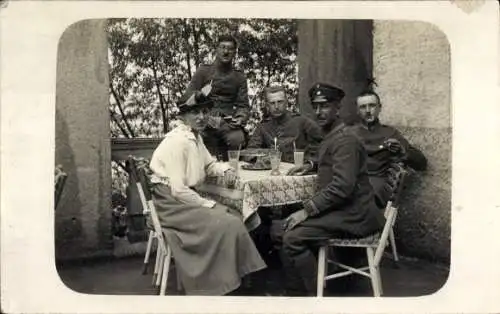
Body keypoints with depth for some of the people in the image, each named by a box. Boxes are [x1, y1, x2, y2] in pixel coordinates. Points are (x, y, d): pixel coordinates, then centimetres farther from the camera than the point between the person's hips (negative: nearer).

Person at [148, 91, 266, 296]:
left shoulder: (195, 137, 7)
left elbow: (209, 164, 23)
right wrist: (208, 205, -15)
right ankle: (219, 285, -3)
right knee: (223, 224, -17)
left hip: (186, 197, 9)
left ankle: (235, 275, 5)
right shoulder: (178, 141, -20)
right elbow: (178, 190, -23)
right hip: (171, 204, -9)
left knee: (234, 218, -1)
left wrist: (225, 170, 1)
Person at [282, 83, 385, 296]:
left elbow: (342, 186, -24)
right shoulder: (332, 136, 17)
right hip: (340, 209, 10)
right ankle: (296, 291, 15)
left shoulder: (344, 140, -15)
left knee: (293, 237, -23)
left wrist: (307, 210, -21)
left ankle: (309, 293, -6)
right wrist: (312, 165, 20)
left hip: (353, 215, -10)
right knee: (287, 226, 8)